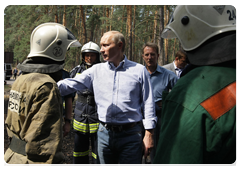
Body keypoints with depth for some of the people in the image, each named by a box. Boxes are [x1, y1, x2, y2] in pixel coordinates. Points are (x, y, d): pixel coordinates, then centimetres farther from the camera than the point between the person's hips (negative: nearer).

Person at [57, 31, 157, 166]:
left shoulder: (139, 70, -1)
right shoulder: (96, 70, 5)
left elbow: (148, 103, -1)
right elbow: (70, 85, -3)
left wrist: (149, 134, -4)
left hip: (130, 134, -2)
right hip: (104, 133, 3)